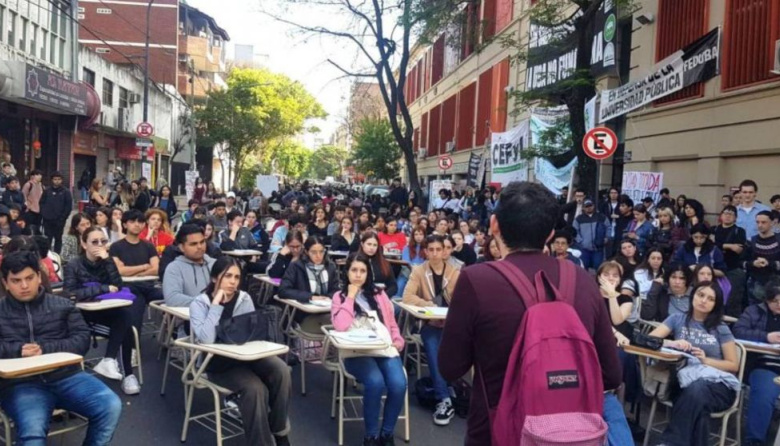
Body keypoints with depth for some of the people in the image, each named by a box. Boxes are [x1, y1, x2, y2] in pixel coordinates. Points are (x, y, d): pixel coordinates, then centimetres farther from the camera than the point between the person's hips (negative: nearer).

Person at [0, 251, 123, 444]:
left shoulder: (62, 305, 13)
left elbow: (82, 339, 5)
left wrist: (45, 349, -11)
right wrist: (17, 350, -11)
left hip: (66, 376, 2)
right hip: (21, 384, -1)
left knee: (111, 406, -21)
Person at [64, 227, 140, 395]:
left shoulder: (106, 262, 7)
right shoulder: (73, 266, -5)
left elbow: (118, 286, -7)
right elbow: (71, 294, -21)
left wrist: (107, 260, -14)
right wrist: (103, 288, -20)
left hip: (107, 312, 5)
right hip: (83, 315, -4)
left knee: (125, 315, -30)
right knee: (124, 325, -30)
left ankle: (109, 360, -27)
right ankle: (127, 374, -27)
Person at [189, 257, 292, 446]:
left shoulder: (244, 299, 4)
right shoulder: (200, 303, -8)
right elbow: (206, 339, -24)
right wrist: (216, 305, -23)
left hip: (245, 355, 4)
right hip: (218, 362, -4)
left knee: (281, 370, -25)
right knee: (255, 388, -30)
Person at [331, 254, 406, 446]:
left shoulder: (379, 294, 17)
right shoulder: (340, 297, 8)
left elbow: (392, 324, 21)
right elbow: (340, 326, -10)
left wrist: (398, 342, 2)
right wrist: (351, 297, -6)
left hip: (386, 349, 3)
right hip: (357, 352, -3)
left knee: (398, 385, -26)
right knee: (375, 383, -33)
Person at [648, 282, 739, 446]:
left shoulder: (721, 329, 11)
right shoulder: (677, 319, 12)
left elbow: (734, 365, 10)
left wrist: (706, 360, -8)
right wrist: (672, 343, -18)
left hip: (719, 384, 0)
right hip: (687, 379, 1)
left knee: (697, 390, -38)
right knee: (697, 401, -38)